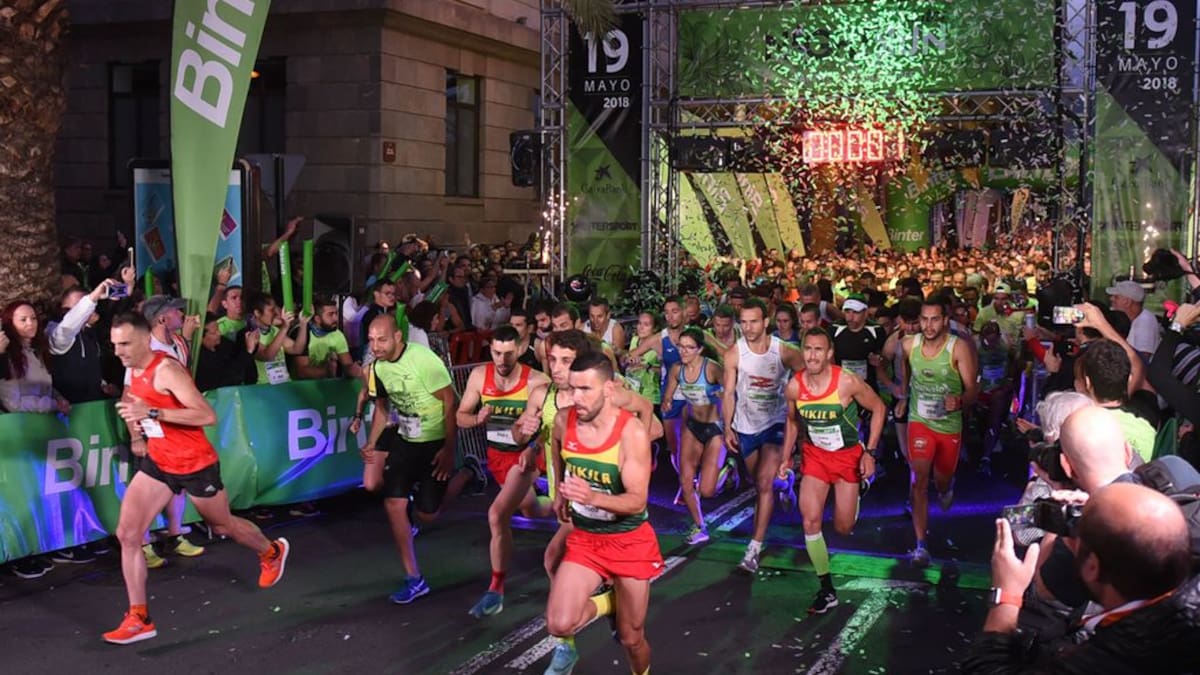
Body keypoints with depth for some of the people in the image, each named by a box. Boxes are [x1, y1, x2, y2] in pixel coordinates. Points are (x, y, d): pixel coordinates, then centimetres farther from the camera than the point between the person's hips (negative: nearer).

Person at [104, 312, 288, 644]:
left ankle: (272, 553, 47)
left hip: (195, 464, -7)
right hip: (157, 462, 7)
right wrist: (137, 434, 10)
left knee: (223, 526, 16)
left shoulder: (167, 370, -25)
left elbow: (208, 415, -33)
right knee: (127, 534, -6)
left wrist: (151, 412, -37)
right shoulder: (134, 371, 2)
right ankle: (139, 619, 1)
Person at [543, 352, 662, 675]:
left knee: (631, 638, 9)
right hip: (583, 537, 3)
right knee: (558, 625, -18)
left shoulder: (632, 434, -24)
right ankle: (604, 603, 14)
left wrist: (593, 497, -42)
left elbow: (637, 501, -26)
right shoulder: (563, 422, -10)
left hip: (629, 542, -3)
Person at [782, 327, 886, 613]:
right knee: (810, 521, -12)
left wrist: (870, 452, -12)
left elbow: (879, 408, -9)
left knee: (843, 528, 5)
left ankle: (855, 492, 42)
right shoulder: (794, 386, -14)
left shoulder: (848, 382, -25)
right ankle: (827, 590, 0)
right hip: (814, 455, 2)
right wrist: (786, 457, 4)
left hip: (848, 455, -2)